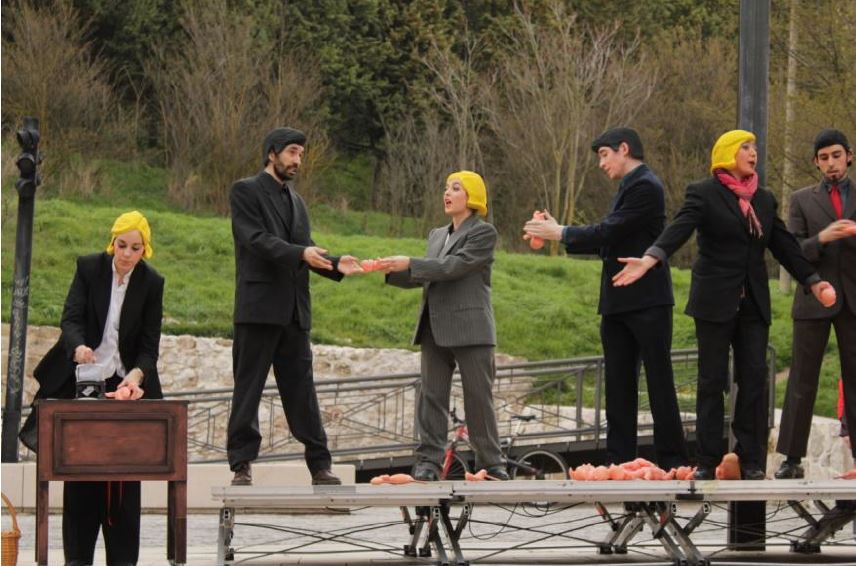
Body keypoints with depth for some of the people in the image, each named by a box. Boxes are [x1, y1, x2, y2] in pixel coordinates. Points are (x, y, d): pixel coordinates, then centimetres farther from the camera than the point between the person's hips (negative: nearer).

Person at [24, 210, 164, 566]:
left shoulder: (151, 284, -4)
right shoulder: (89, 268, -5)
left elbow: (150, 344, -5)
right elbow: (70, 319, -14)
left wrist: (137, 375, -24)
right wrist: (79, 347, -35)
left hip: (125, 383, 0)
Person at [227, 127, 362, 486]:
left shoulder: (296, 201, 22)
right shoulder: (246, 192, -1)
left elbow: (305, 249, 16)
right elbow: (257, 239, -14)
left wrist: (335, 264, -4)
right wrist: (301, 253, -25)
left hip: (294, 309, 6)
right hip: (259, 305, -6)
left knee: (302, 389, 6)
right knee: (248, 387, -2)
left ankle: (319, 465, 7)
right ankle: (242, 464, 0)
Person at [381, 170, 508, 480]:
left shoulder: (483, 233, -3)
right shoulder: (437, 235, 20)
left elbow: (455, 266, -15)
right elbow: (423, 277, 16)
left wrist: (410, 264, -19)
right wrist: (394, 272, -2)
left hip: (470, 327, -6)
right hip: (436, 328, 6)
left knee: (478, 397, -2)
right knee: (432, 395, 1)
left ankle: (491, 463, 4)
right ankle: (428, 461, 1)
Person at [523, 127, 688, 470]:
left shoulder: (645, 187, -12)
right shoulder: (630, 187, 18)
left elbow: (609, 233, -18)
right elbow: (608, 242, 17)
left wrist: (560, 233, -6)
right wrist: (558, 233, 11)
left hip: (646, 302, -10)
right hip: (619, 305, 10)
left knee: (659, 384, -5)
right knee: (618, 387, 8)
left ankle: (672, 462, -2)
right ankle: (620, 462, 10)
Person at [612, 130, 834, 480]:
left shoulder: (764, 199, 15)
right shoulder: (704, 194, -3)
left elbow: (784, 244, 18)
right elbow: (679, 229, -17)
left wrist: (812, 280, 14)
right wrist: (650, 259, -34)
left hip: (753, 304, 5)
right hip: (715, 302, -5)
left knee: (754, 379, -1)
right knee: (712, 381, -1)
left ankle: (751, 462, 4)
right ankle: (707, 463, 3)